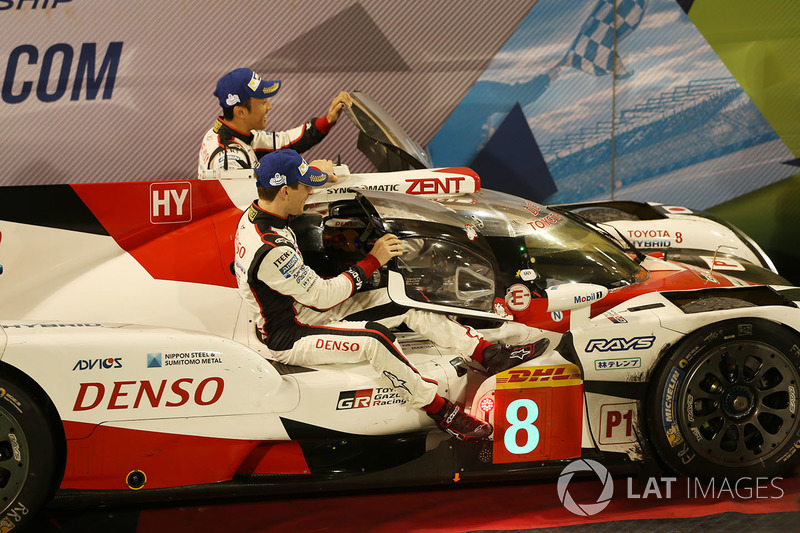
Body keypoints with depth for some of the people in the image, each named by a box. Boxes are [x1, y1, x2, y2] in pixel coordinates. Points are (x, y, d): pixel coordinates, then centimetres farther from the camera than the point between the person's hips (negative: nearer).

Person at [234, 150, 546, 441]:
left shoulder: (252, 215, -2)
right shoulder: (271, 250, -32)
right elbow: (323, 296, -24)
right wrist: (372, 261, -17)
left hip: (301, 308, 10)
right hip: (290, 339, -10)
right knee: (375, 338, -32)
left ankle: (488, 353, 4)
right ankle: (441, 412, -16)